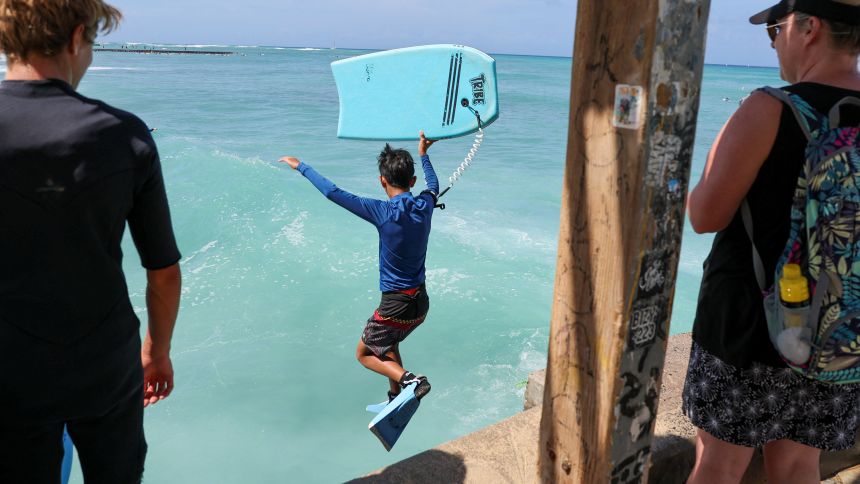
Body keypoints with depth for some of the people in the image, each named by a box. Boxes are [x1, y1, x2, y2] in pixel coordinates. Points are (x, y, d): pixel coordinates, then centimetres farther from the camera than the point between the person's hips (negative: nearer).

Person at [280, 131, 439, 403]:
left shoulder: (385, 213, -23)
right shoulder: (425, 206, -6)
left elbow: (333, 193, -20)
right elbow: (434, 186, 21)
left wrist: (301, 167, -7)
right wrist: (423, 155, 36)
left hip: (396, 306, -7)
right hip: (422, 304, 7)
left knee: (365, 355, 16)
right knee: (388, 345, 31)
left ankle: (409, 379, -5)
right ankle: (396, 399, 36)